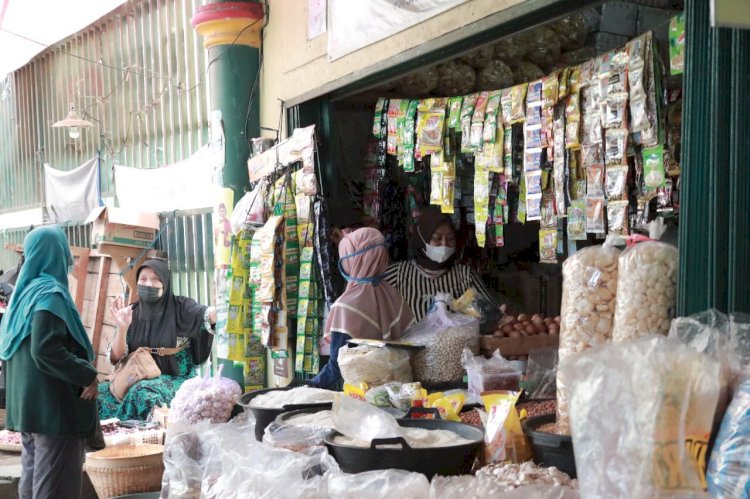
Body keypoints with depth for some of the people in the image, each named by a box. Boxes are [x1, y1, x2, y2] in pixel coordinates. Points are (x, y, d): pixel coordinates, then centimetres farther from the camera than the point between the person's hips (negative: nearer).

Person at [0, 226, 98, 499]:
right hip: (54, 406, -10)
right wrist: (88, 375, -17)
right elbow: (46, 351, -26)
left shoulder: (26, 291, 14)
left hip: (29, 403, 10)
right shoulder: (50, 294, -14)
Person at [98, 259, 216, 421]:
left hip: (176, 380, -4)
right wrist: (122, 327, -17)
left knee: (144, 393, -34)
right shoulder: (132, 313, 4)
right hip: (138, 379, 4)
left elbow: (209, 316, -27)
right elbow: (116, 358, 0)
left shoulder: (180, 307, -6)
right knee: (100, 392, -20)